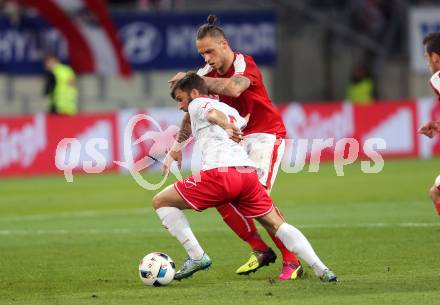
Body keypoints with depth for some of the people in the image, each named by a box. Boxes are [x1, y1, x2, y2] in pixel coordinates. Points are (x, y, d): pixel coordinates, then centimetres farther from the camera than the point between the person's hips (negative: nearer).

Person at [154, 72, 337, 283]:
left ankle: (197, 257, 1)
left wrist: (227, 126, -32)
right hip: (248, 173, 7)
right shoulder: (230, 110, 33)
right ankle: (322, 270, 3)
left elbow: (212, 113, -11)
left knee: (161, 201, 7)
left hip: (220, 173, -7)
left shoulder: (197, 104, 13)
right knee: (277, 225, 16)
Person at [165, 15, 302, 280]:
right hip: (238, 137, 8)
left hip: (267, 134, -8)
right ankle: (260, 250, 7)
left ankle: (292, 263, -15)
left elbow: (234, 88, -41)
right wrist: (176, 147, -5)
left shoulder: (244, 64, -20)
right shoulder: (207, 74, 1)